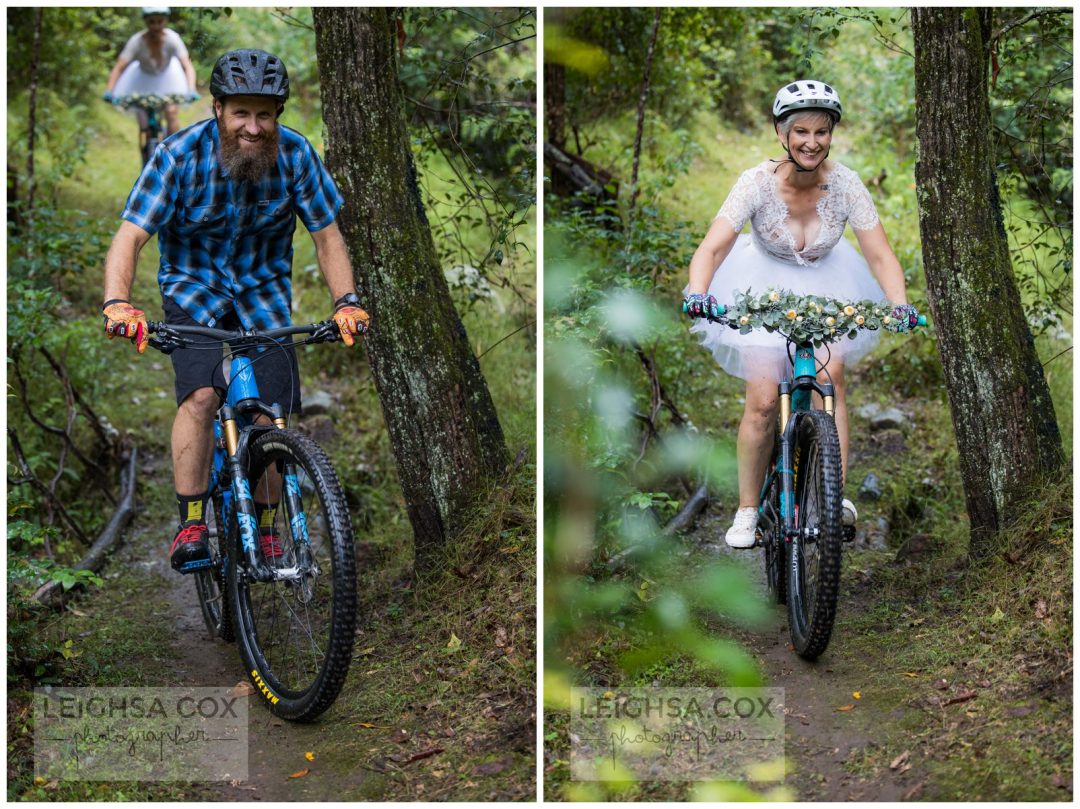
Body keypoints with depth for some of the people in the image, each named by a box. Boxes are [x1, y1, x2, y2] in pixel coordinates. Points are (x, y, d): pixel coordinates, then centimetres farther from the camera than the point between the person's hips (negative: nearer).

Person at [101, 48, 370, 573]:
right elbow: (129, 237, -26)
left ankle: (264, 528, 14)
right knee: (201, 394, -25)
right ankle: (191, 524, -16)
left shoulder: (295, 154, -16)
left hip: (263, 290, 2)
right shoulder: (179, 155, -22)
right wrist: (117, 302, -43)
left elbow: (326, 236, -9)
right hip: (193, 287, -2)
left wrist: (346, 301, -24)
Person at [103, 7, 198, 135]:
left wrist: (191, 90, -53)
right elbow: (118, 68, -33)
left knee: (171, 112, -19)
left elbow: (187, 66, -36)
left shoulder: (172, 38, -30)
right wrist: (109, 91, -48)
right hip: (143, 77, 0)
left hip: (166, 75, 0)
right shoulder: (137, 41, -30)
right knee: (144, 122, -6)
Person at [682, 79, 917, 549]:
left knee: (830, 376, -24)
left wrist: (900, 306, -38)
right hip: (765, 287, -1)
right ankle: (747, 510, 4)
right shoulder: (758, 182, -24)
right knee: (763, 401, -11)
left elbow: (881, 256, -20)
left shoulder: (845, 184, -20)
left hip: (825, 287, 1)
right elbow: (712, 248, -30)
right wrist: (697, 295, -49)